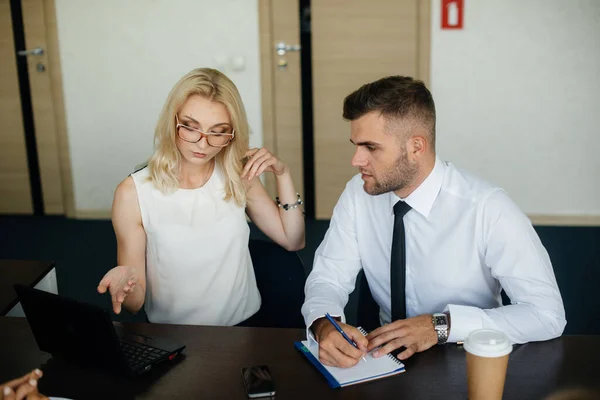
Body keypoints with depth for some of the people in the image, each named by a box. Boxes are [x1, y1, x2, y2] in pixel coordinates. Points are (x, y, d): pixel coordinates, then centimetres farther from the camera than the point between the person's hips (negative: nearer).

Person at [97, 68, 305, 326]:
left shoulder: (239, 177, 3)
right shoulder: (133, 193, -10)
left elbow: (293, 241, 9)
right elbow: (134, 303, -6)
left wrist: (282, 174, -2)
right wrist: (125, 282, -29)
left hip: (245, 324, 5)